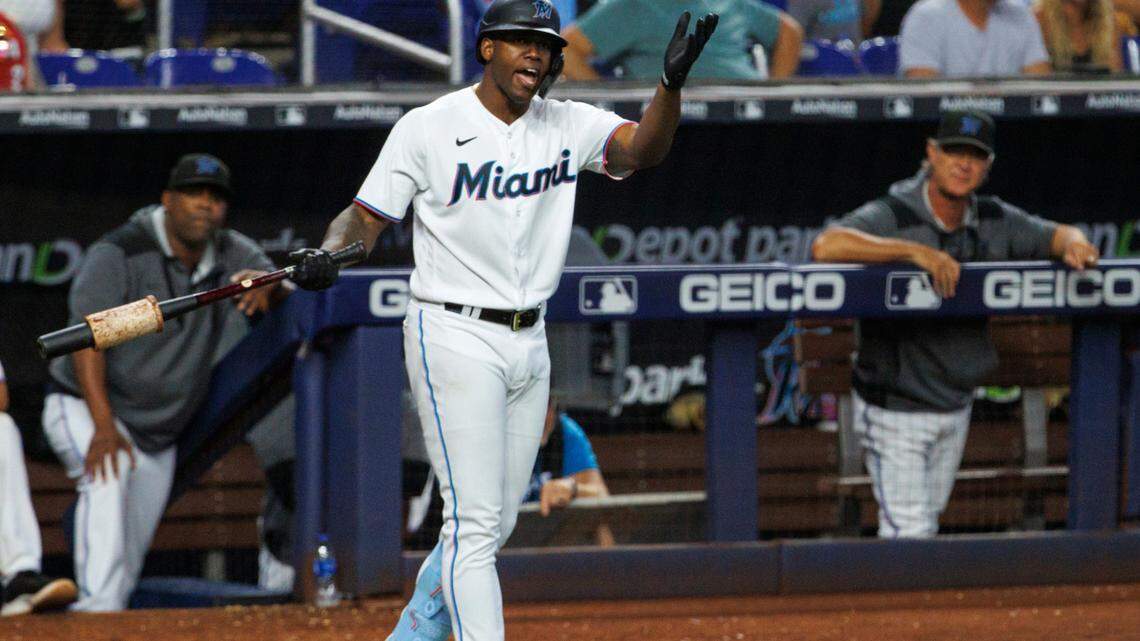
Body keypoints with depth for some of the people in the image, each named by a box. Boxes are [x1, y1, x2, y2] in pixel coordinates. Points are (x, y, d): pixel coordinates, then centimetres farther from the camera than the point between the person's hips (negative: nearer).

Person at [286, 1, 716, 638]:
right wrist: (327, 252, -24)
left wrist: (672, 82, -32)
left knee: (497, 523, 12)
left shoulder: (569, 126, 4)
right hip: (455, 338, -6)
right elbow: (367, 215, -3)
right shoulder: (429, 126, -6)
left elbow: (644, 148, -13)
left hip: (528, 342, 6)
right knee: (475, 522, -13)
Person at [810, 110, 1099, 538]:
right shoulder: (892, 216, -19)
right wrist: (914, 250, -43)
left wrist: (1073, 245, -16)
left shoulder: (994, 222, 1)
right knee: (909, 534, -10)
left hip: (955, 405, 7)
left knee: (929, 522, 18)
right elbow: (825, 246, -36)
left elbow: (1057, 234, 10)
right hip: (895, 409, -7)